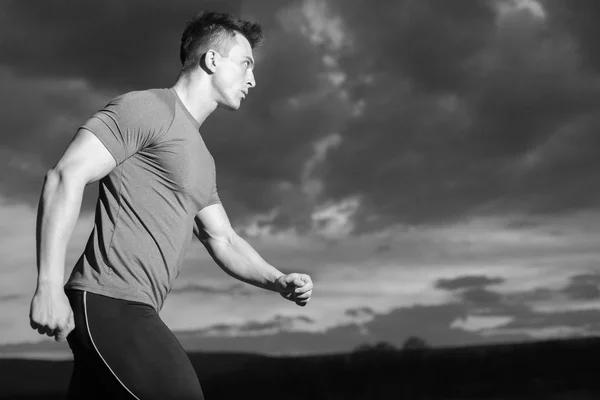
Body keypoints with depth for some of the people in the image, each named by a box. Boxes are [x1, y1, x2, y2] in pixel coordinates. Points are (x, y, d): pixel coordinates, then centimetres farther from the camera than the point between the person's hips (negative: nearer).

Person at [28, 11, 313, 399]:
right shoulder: (147, 107, -5)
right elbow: (65, 177, -14)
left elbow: (224, 242, 25)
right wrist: (48, 286, -21)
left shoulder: (202, 160, 25)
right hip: (110, 302, -9)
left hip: (131, 311, 9)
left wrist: (280, 280, 6)